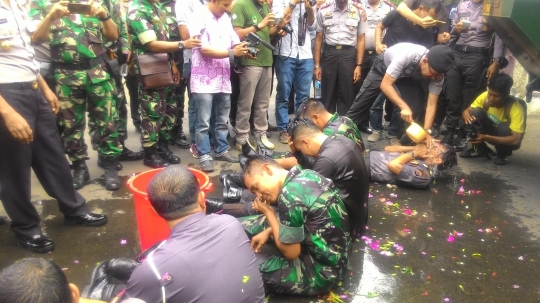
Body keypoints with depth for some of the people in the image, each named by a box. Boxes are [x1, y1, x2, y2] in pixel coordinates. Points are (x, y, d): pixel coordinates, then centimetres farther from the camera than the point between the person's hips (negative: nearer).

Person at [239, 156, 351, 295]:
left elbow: (290, 252, -19)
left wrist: (267, 212, -9)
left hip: (322, 270, -9)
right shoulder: (306, 174, -2)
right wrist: (268, 231, 7)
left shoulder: (290, 195, -28)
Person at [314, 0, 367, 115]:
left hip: (349, 55, 0)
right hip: (329, 54, 1)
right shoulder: (323, 11, 4)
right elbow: (318, 39, 7)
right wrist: (317, 65, 3)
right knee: (327, 95, 7)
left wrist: (359, 65, -3)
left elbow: (361, 40, 4)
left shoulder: (358, 12, 3)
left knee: (347, 96, 4)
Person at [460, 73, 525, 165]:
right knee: (475, 112, -23)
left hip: (506, 138, -3)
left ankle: (503, 154, -5)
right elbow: (466, 111, -13)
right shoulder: (485, 96, -21)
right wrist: (467, 116, -39)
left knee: (504, 127, -37)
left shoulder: (516, 109, -32)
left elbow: (516, 139, -36)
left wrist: (486, 138, -46)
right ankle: (480, 149, -4)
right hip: (492, 129, 3)